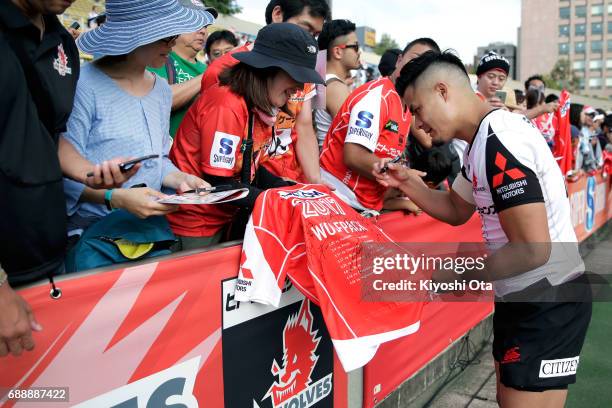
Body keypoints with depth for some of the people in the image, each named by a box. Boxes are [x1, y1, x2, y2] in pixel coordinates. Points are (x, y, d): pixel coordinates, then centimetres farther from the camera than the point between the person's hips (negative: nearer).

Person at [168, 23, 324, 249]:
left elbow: (250, 169, 6)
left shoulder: (261, 107, 2)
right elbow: (219, 184, -24)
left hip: (223, 220, 8)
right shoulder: (226, 106, -25)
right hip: (192, 226, -8)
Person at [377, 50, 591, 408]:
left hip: (548, 302, -10)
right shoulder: (484, 141, 7)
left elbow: (533, 251, -28)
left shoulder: (498, 142, -25)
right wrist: (408, 184, 2)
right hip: (523, 297, 10)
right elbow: (456, 210, 18)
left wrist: (455, 274, -17)